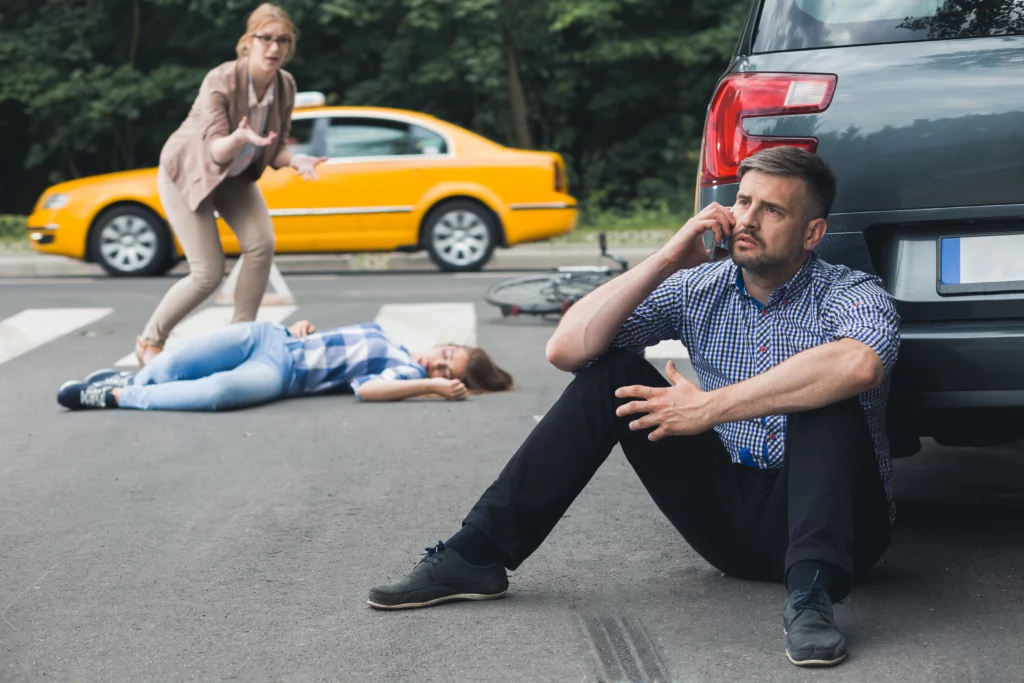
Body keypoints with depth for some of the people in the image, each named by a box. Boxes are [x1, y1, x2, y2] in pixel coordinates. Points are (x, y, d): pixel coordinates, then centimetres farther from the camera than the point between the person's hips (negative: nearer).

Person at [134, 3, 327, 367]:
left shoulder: (285, 85, -14)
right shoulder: (221, 81, -31)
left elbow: (274, 148, -4)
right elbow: (215, 150, -36)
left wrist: (295, 160, -26)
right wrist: (240, 138, -58)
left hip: (234, 175, 5)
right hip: (187, 172, -5)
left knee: (262, 244, -18)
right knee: (209, 273, -11)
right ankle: (149, 342, 11)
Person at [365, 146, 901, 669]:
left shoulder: (848, 294, -11)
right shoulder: (700, 288, 3)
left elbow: (861, 363, -39)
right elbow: (566, 349, -8)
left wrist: (712, 407, -33)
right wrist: (667, 260, -15)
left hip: (839, 523, -4)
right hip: (731, 522, 4)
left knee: (823, 393, -30)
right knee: (609, 372, -7)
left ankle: (810, 595, -39)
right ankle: (477, 556, -8)